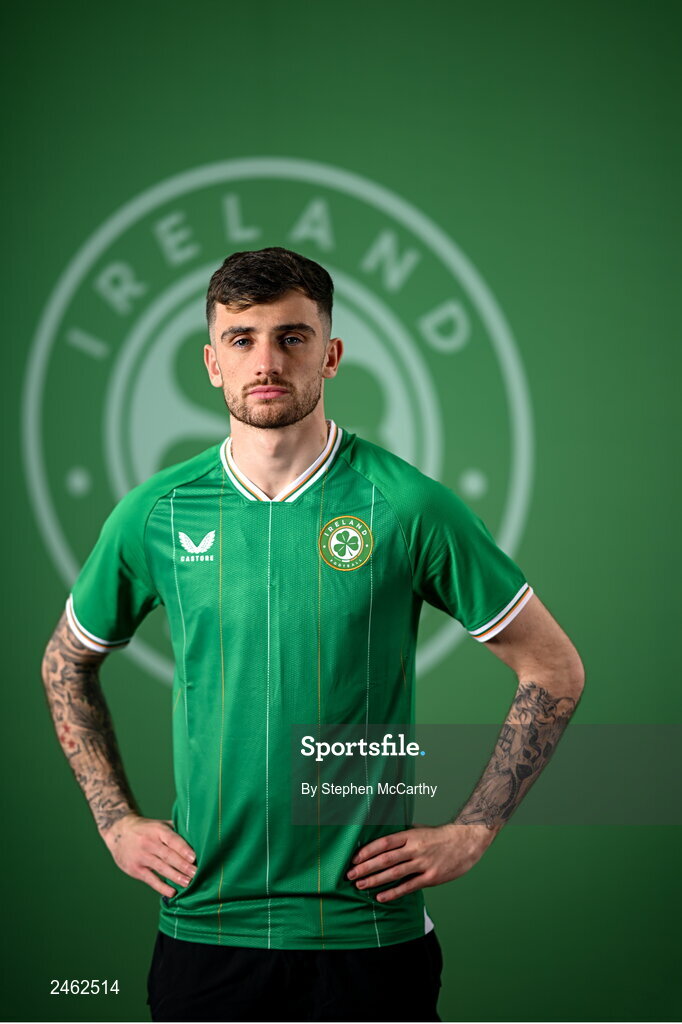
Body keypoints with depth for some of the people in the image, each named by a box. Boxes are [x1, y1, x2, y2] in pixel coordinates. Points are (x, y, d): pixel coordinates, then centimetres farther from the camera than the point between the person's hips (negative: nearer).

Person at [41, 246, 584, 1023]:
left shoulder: (407, 506, -6)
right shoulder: (155, 514, 2)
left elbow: (554, 670, 1)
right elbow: (67, 665, 19)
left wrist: (469, 833, -3)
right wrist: (115, 820, 10)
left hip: (367, 935, -2)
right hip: (203, 925, 2)